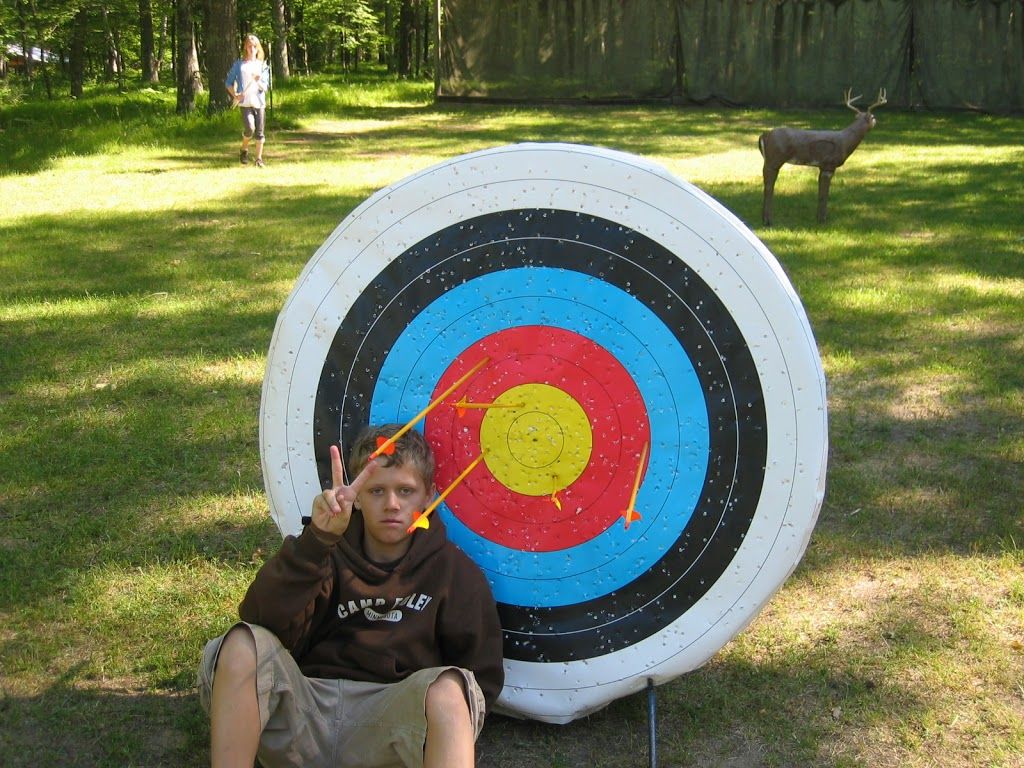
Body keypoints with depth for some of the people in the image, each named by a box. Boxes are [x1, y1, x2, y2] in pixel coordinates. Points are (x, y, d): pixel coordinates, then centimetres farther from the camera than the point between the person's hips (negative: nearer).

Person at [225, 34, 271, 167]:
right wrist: (235, 95, -5)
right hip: (245, 102, -2)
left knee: (260, 131, 0)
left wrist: (258, 81, -18)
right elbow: (228, 83, 10)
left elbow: (266, 87, 2)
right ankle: (244, 150, 9)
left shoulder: (262, 65, 8)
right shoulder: (239, 64, 5)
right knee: (250, 128, -18)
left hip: (259, 102, 2)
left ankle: (259, 158, 11)